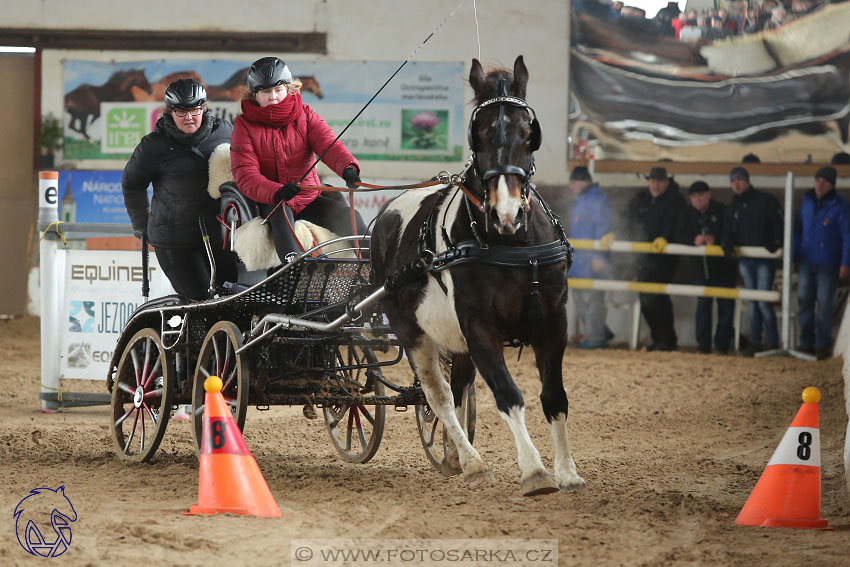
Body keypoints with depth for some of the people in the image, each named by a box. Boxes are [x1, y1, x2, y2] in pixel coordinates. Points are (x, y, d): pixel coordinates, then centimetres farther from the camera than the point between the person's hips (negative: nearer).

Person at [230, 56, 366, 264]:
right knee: (281, 217, -37)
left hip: (309, 199, 4)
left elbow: (328, 144, -12)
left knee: (350, 218, -17)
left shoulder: (304, 115, 4)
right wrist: (277, 192, -35)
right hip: (267, 202, -4)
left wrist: (348, 168, -37)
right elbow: (245, 175, -14)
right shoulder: (244, 125, -3)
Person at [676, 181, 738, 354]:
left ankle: (722, 343, 6)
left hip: (723, 264, -3)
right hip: (701, 266, 3)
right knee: (703, 303, 3)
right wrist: (694, 240, -24)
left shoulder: (721, 211, -8)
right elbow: (682, 237, -3)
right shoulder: (687, 215, 4)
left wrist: (715, 240, -30)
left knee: (726, 304, -1)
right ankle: (703, 344, 6)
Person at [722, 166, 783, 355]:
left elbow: (778, 225, -8)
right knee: (753, 302, 9)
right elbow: (728, 233, 13)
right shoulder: (732, 208, 14)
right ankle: (755, 341, 14)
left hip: (765, 259, -5)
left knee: (764, 301, -10)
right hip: (745, 260, 5)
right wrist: (728, 245, -9)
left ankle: (773, 342, -3)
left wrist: (776, 242, -25)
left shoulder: (766, 201, -3)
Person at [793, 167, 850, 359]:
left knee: (823, 303, -4)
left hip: (828, 264, -5)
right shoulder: (807, 202, 9)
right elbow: (798, 230, 17)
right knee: (804, 300, 5)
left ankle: (822, 345, 4)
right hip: (807, 262, 5)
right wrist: (794, 256, 13)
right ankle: (806, 342, 13)